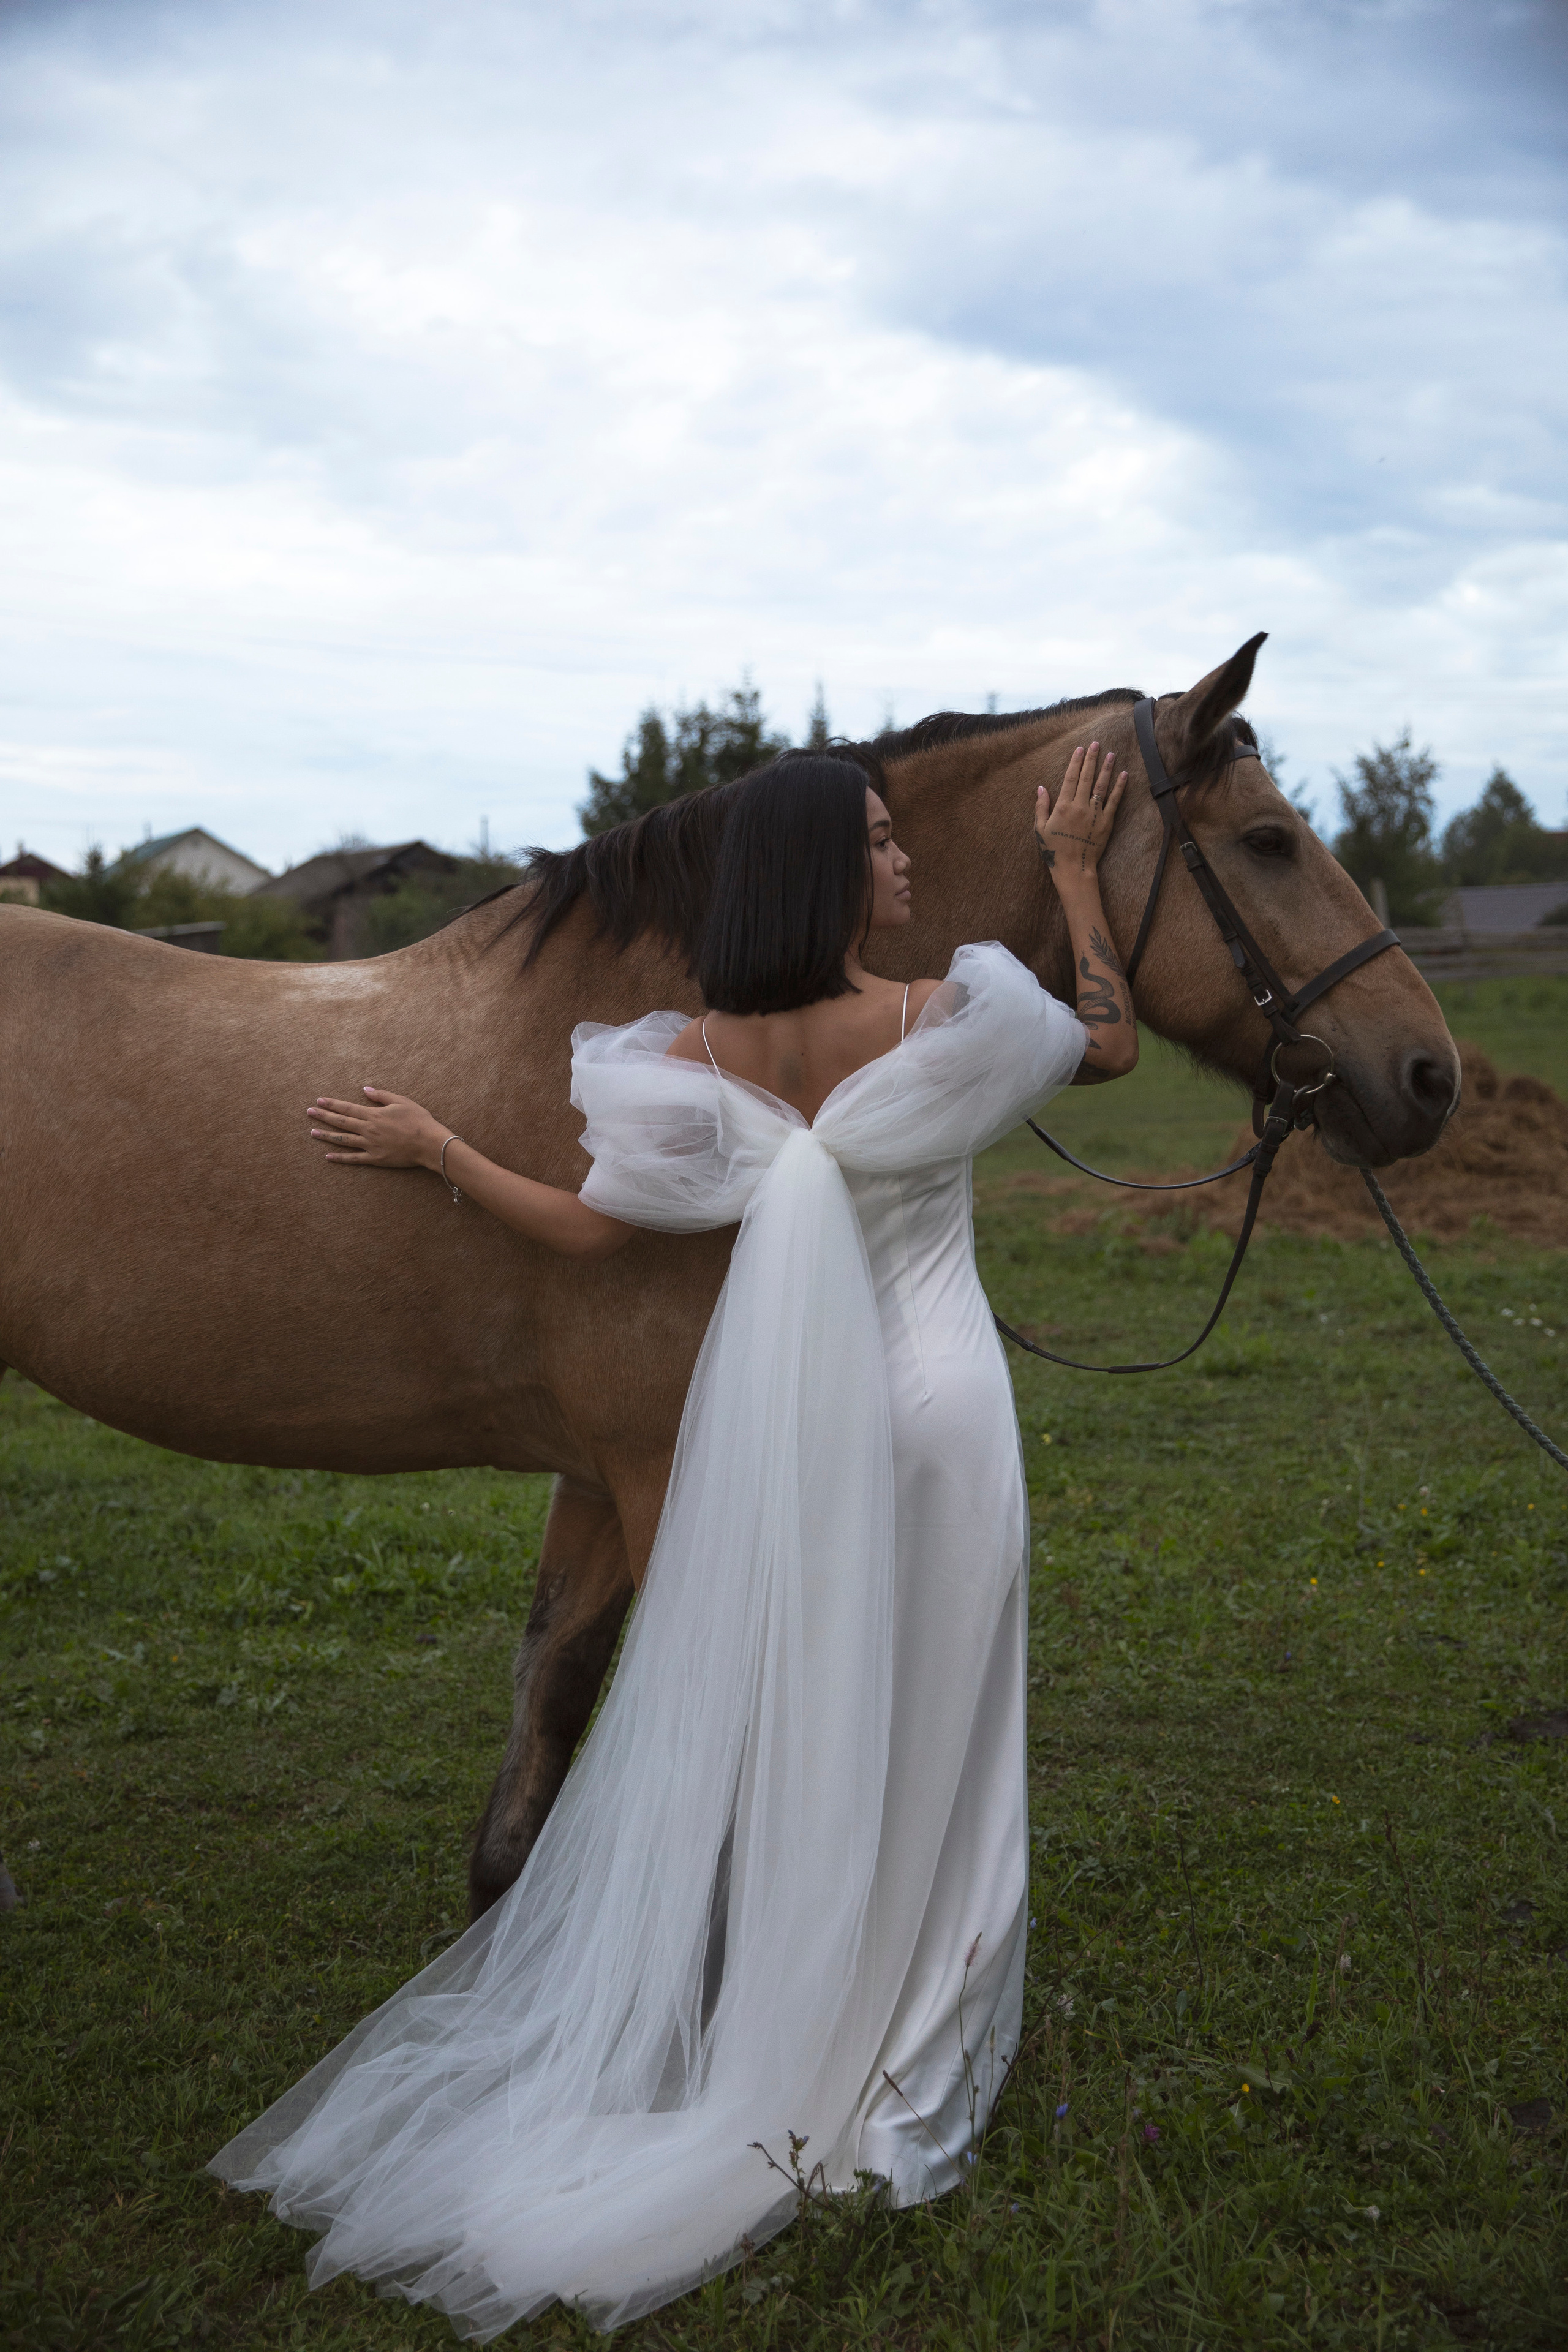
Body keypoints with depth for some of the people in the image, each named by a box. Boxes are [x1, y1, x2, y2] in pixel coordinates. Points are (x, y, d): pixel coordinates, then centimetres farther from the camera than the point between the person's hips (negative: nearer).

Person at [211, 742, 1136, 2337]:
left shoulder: (698, 1062, -10)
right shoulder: (947, 1022, -16)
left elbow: (589, 1227, -5)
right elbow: (1112, 1043, 0)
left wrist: (433, 1148, 5)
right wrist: (1075, 876, 7)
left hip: (775, 1418, 3)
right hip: (933, 1405, -2)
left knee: (746, 1715, 17)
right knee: (911, 1725, 12)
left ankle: (732, 2008, 31)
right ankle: (887, 2034, 25)